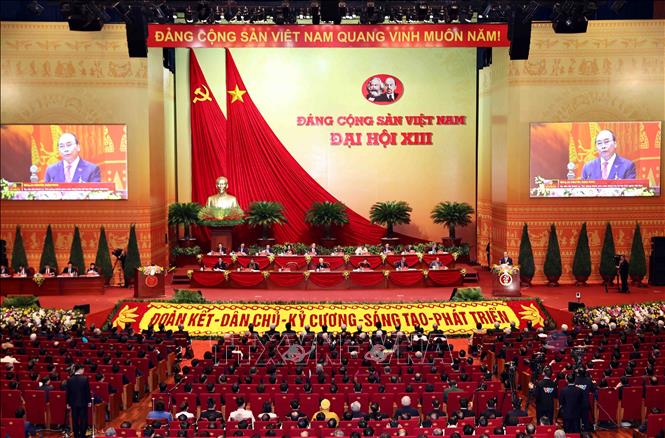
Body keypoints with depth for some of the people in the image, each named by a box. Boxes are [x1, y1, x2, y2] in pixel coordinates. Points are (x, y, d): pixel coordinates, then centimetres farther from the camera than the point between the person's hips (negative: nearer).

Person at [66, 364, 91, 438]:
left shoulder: (70, 380, -4)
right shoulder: (85, 379, -12)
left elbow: (68, 392, 1)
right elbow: (88, 391, -8)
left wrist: (68, 403, 10)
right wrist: (89, 401, 2)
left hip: (73, 403, 2)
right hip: (83, 402, -2)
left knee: (75, 420, 9)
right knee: (83, 420, 6)